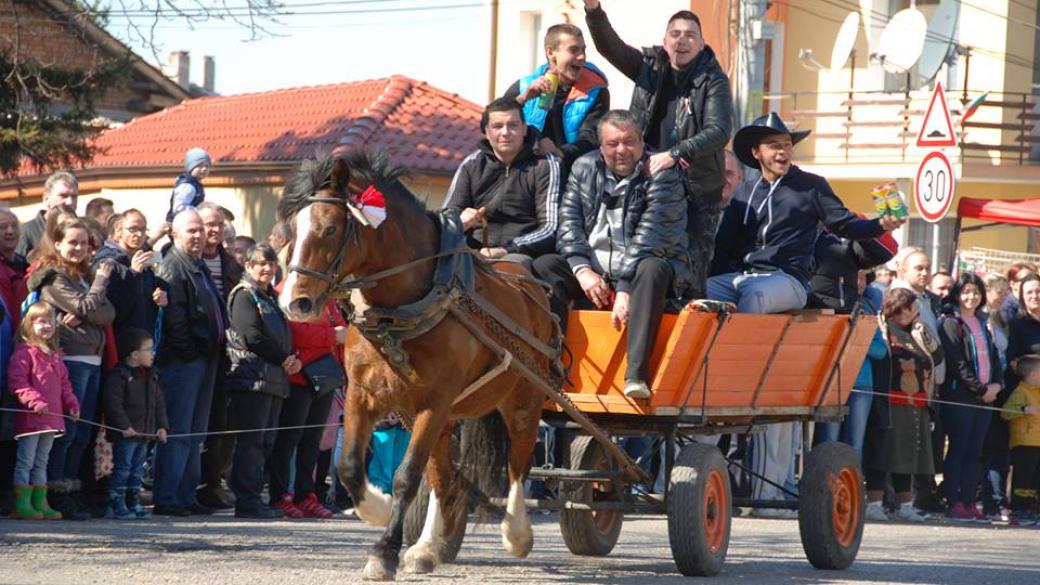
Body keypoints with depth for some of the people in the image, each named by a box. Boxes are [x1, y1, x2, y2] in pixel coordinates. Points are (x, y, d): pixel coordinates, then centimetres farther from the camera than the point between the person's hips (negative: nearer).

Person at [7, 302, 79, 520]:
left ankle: (40, 504, 17)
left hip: (52, 418, 8)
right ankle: (21, 505, -2)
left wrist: (71, 404, 12)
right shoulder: (24, 353, -8)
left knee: (41, 462, 13)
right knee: (26, 461, -4)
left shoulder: (55, 355, 18)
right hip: (30, 418, -8)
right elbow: (17, 382, -17)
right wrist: (35, 401, -25)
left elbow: (64, 384, 24)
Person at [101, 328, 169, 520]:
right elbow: (113, 403, -19)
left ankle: (133, 503, 19)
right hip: (125, 433, -8)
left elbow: (158, 402, 17)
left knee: (137, 469, 13)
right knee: (122, 468, -6)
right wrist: (124, 426, -23)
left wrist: (162, 426, 8)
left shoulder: (151, 376, 13)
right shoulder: (119, 375, -13)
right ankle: (115, 505, -2)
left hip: (144, 433, 8)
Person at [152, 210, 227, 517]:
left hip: (204, 360, 10)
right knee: (178, 431, -10)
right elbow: (173, 318, -17)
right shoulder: (172, 267, -9)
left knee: (195, 432, 11)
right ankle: (166, 499, -9)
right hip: (183, 361, -10)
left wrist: (217, 349, 14)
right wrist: (187, 352, -19)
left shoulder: (200, 267, 21)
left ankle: (187, 497, 16)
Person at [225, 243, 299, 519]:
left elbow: (283, 336, 22)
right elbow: (252, 337, -15)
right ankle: (247, 500, -9)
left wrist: (292, 359, 1)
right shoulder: (244, 295, -5)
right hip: (253, 377, -9)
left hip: (274, 379, 9)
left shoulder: (270, 297, 22)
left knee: (265, 441, 8)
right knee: (251, 439, -9)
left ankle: (252, 498, 11)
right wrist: (284, 359, -10)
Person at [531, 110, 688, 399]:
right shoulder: (584, 168, 9)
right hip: (593, 275, 5)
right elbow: (568, 223, 1)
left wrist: (625, 288, -28)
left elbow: (650, 237, -18)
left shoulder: (662, 174, -7)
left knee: (652, 269, -37)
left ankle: (636, 374, -47)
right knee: (544, 266, -16)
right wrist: (583, 270, -17)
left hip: (638, 273, -5)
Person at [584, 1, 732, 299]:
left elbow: (719, 131, -16)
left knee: (692, 274, -9)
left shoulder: (713, 81, -3)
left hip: (698, 189, -3)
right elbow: (609, 46, -5)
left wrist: (675, 154, -28)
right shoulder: (649, 65, 7)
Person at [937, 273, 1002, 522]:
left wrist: (997, 384, 0)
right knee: (958, 450, -5)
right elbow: (956, 363, -11)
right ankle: (954, 504, -5)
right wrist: (980, 389, -13)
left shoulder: (982, 324, 20)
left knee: (974, 452, 6)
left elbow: (994, 356, 19)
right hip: (959, 396, -7)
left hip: (986, 396, 7)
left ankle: (969, 502, 7)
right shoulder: (951, 323, -3)